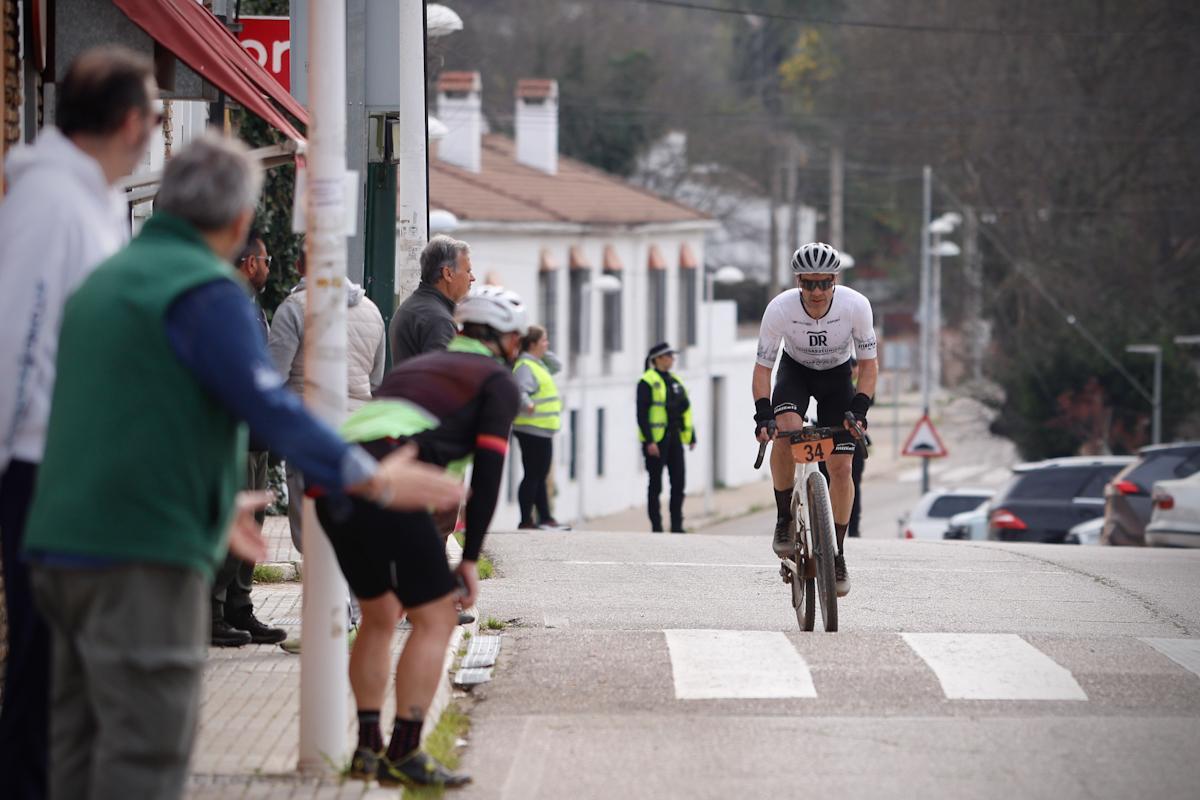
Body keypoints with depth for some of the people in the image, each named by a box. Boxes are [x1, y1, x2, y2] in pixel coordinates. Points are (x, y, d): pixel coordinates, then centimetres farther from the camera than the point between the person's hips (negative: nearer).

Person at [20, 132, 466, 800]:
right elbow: (270, 406, -20)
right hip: (142, 556, -9)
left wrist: (210, 514, 39)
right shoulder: (207, 292, -10)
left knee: (84, 745, 12)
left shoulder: (104, 281, 20)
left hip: (66, 545, 9)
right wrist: (370, 478, -22)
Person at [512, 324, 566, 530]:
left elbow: (556, 366, 36)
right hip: (532, 430, -11)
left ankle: (545, 519, 23)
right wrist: (528, 404, -49)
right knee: (532, 476, -8)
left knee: (540, 476, 16)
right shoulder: (525, 367, -17)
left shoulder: (538, 364, 16)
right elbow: (521, 391, -32)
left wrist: (545, 352, 21)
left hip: (543, 430, 11)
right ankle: (526, 521, -6)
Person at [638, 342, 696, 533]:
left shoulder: (675, 381, 16)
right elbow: (642, 414, -12)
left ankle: (677, 527, 9)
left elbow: (685, 409, 19)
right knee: (656, 485, -1)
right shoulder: (648, 382, -7)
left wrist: (691, 437, 13)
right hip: (656, 440, -7)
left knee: (679, 482, 3)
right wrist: (649, 441, -20)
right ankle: (656, 529, 4)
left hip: (674, 438, 7)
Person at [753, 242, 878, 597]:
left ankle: (837, 554, 6)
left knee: (840, 465, -9)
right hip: (795, 371, -1)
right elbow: (763, 367, -20)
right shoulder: (780, 308, -30)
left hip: (837, 375, 1)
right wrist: (763, 414, -34)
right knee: (785, 429, -32)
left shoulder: (856, 306, -29)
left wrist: (859, 409, -29)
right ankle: (784, 518, -12)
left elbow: (868, 362, -16)